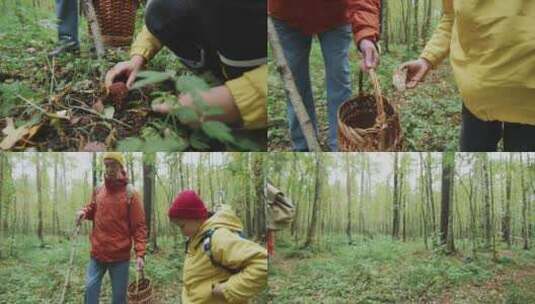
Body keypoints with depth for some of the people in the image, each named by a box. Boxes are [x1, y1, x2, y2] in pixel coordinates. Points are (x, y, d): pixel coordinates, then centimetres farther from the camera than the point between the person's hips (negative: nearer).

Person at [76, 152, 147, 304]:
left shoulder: (130, 194, -9)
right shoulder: (98, 190, 5)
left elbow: (139, 226, -10)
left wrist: (140, 254, -19)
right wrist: (84, 212, -1)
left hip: (120, 256, -4)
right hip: (97, 253, 4)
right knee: (90, 287, 5)